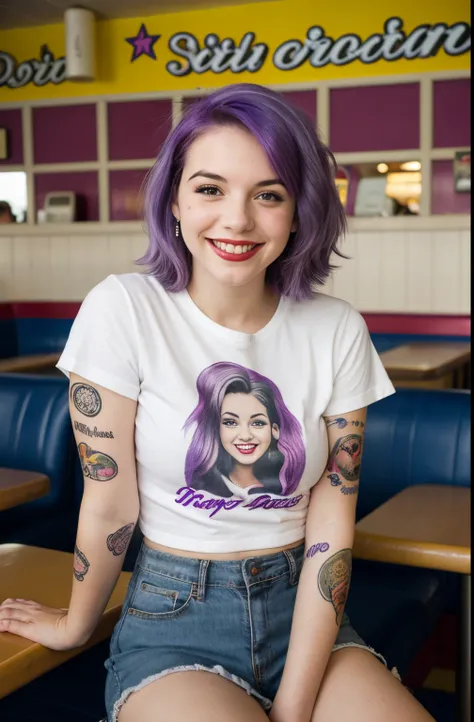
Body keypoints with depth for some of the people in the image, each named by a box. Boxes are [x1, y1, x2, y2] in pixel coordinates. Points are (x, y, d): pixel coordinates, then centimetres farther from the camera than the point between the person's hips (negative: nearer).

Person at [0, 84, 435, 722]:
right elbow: (112, 506, -5)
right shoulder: (123, 311, -12)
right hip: (173, 623, -3)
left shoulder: (338, 332, -4)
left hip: (301, 611, 3)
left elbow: (331, 524, -6)